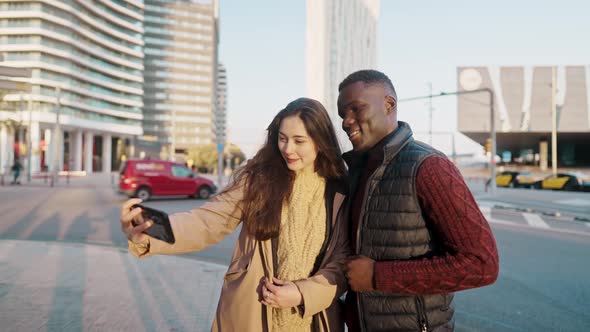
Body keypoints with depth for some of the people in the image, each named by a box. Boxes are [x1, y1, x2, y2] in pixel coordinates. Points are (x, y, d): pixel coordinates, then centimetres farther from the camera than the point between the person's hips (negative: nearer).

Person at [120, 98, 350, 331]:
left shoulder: (340, 193, -5)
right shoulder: (258, 178, -8)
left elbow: (344, 260, -3)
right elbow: (208, 221, -17)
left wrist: (303, 294, -17)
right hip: (247, 313, 0)